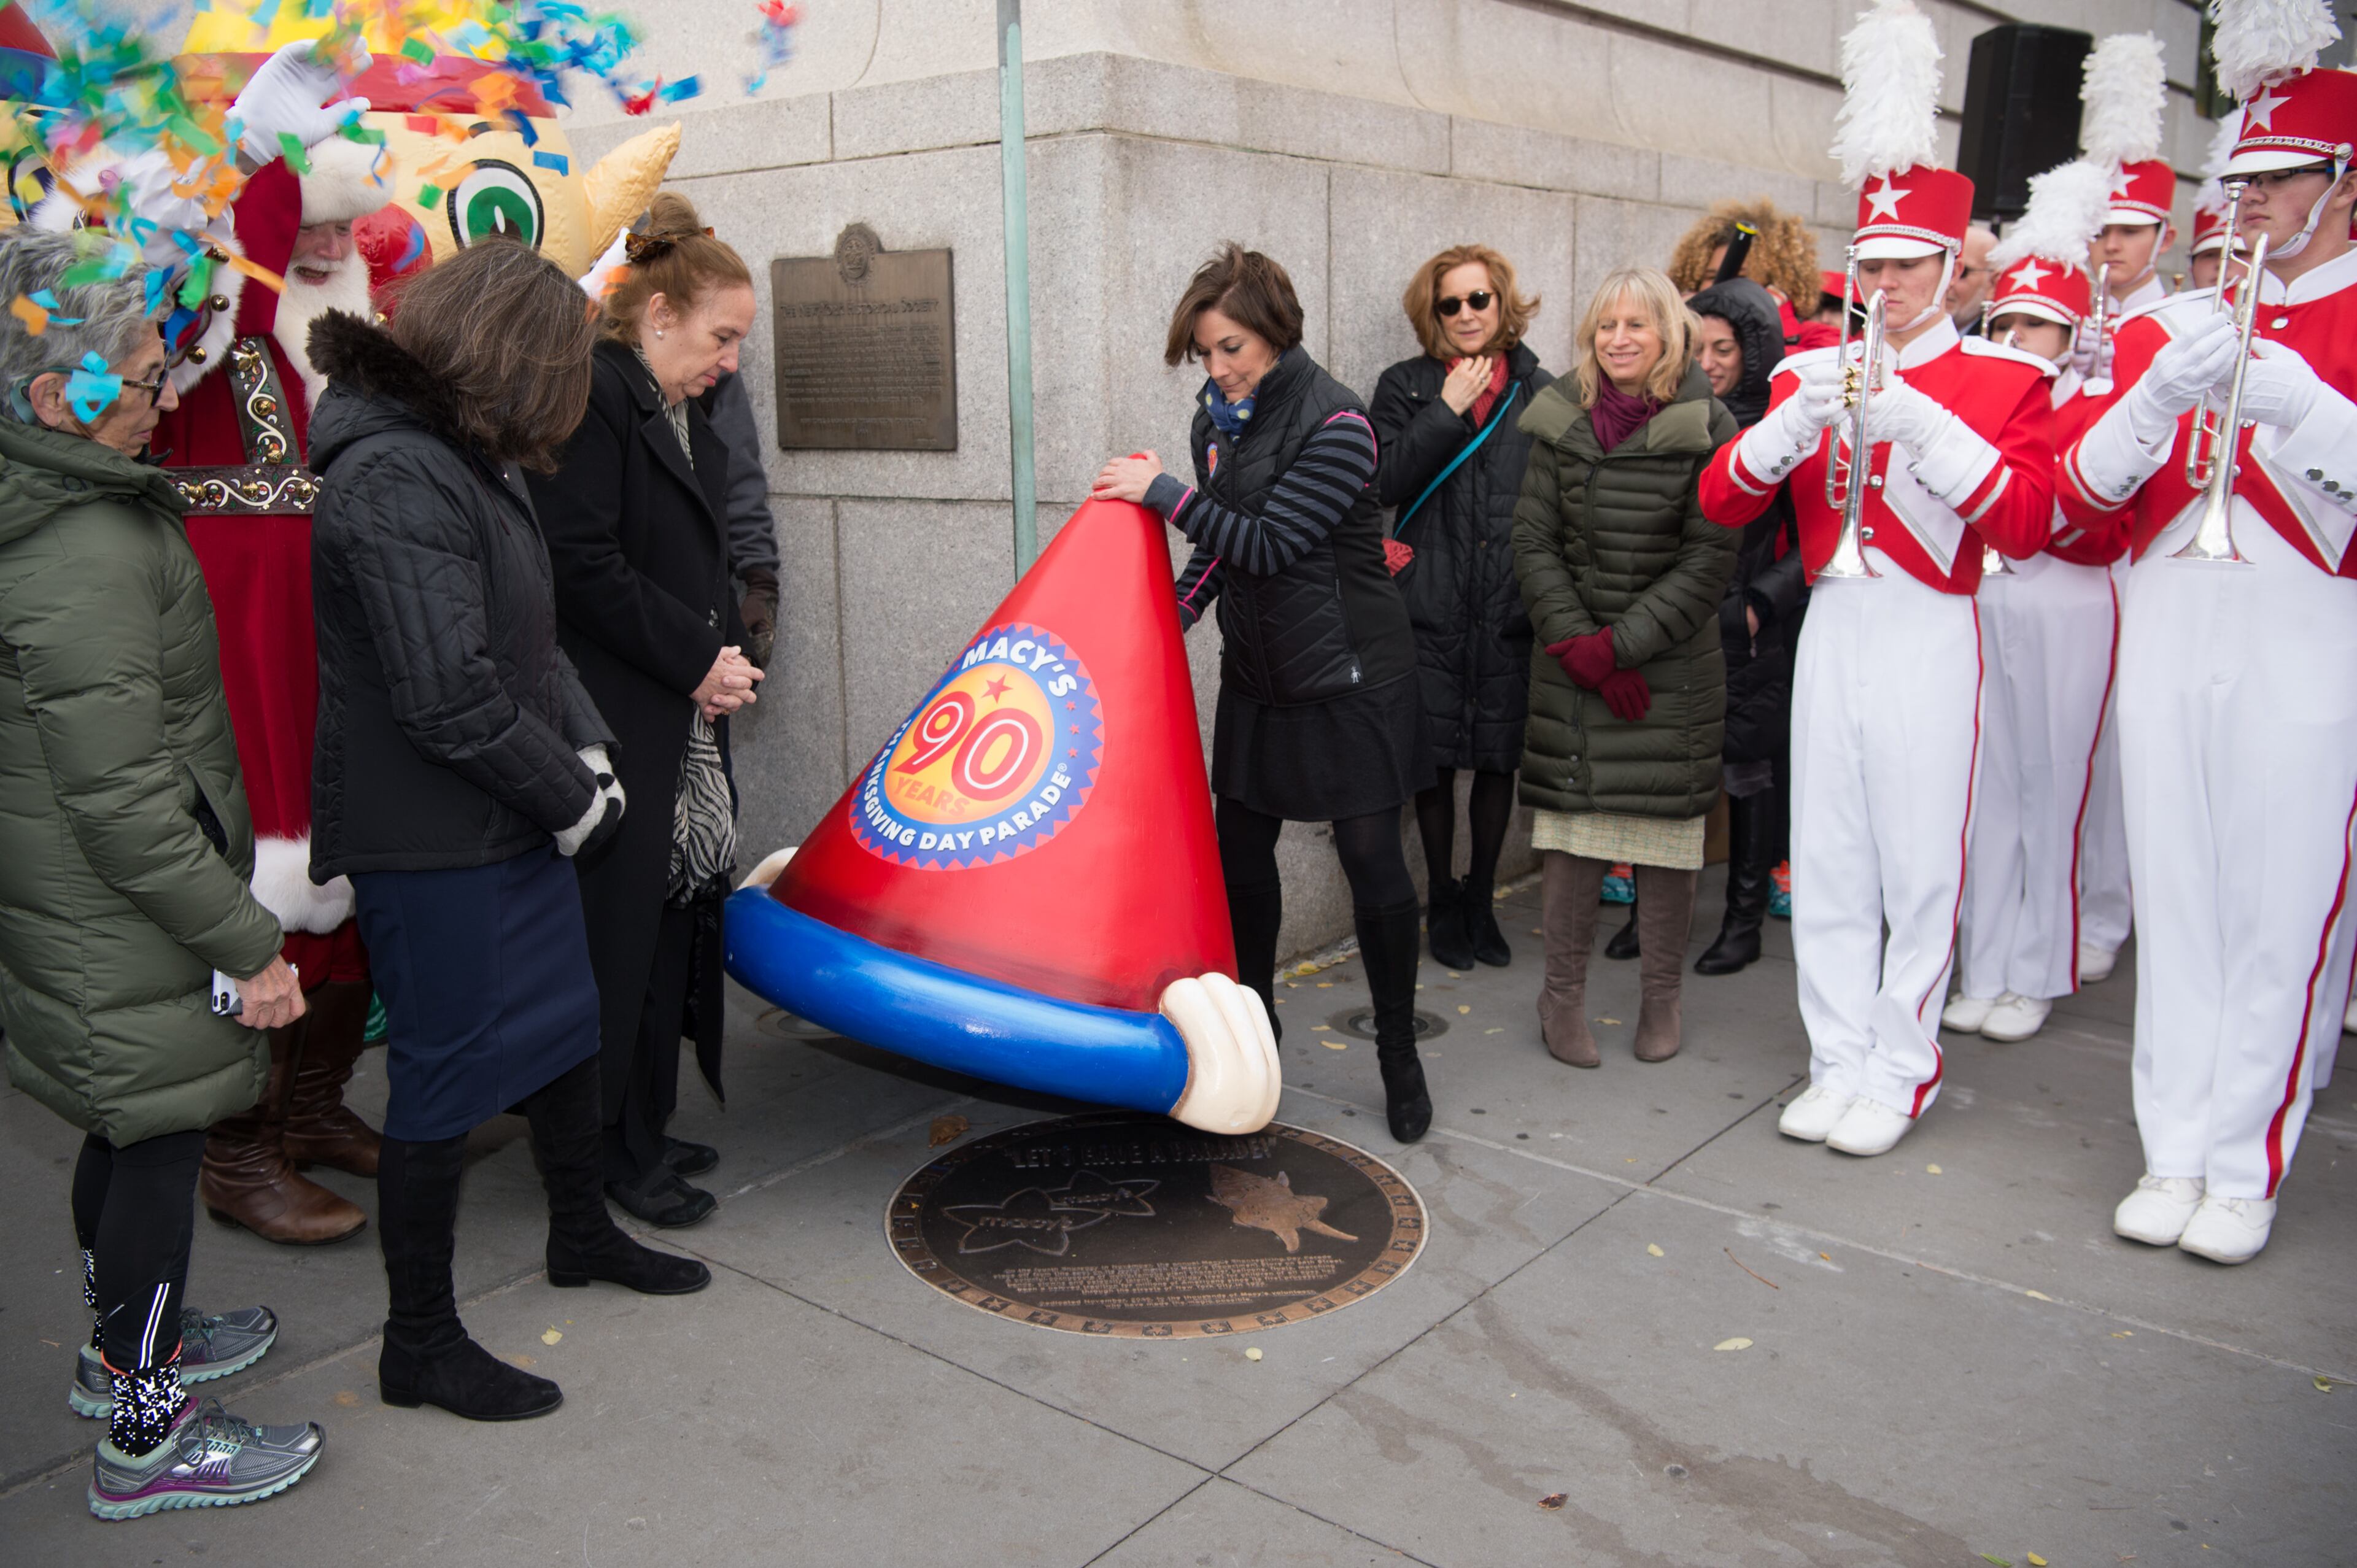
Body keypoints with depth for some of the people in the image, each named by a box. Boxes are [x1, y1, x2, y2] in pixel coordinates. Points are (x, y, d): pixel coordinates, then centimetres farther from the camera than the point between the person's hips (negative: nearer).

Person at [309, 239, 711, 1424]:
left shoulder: (467, 460, 9)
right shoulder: (394, 479, -23)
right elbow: (449, 699, -27)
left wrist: (587, 751, 1)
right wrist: (574, 796, -14)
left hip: (514, 825, 10)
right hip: (433, 847, -10)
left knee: (563, 1024, 22)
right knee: (448, 1077, 3)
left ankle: (581, 1233, 44)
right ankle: (419, 1343, 21)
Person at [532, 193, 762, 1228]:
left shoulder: (685, 416, 18)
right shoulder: (595, 398, -11)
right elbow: (584, 567, -19)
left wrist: (724, 655, 6)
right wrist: (697, 659, -12)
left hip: (688, 720, 9)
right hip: (617, 726, -9)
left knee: (677, 916, 12)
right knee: (623, 929, -2)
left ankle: (644, 1131, 24)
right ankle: (619, 1151, 11)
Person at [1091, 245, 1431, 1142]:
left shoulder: (1334, 423, -17)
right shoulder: (1218, 418, 6)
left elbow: (1272, 543, -21)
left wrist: (1165, 493, -19)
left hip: (1348, 672, -7)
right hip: (1258, 671, 7)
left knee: (1371, 856, -4)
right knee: (1240, 848, 10)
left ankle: (1399, 1054, 12)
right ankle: (1252, 1019, 30)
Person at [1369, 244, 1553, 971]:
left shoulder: (1540, 392, 8)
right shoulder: (1406, 387, 6)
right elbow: (1385, 483, -7)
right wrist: (1449, 411, -11)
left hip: (1512, 610, 1)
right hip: (1432, 606, -1)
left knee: (1500, 759, 8)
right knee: (1437, 760, 4)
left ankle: (1482, 901, 25)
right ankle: (1443, 904, 21)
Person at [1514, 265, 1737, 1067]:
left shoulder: (1706, 428, -4)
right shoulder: (1562, 423, 4)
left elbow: (1709, 560, -8)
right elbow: (1533, 543, 2)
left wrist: (1620, 644, -14)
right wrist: (1580, 646, -8)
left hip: (1674, 669, -1)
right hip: (1574, 664, 1)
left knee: (1667, 830, 4)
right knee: (1574, 828, 0)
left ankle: (1662, 996, 20)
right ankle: (1563, 992, 14)